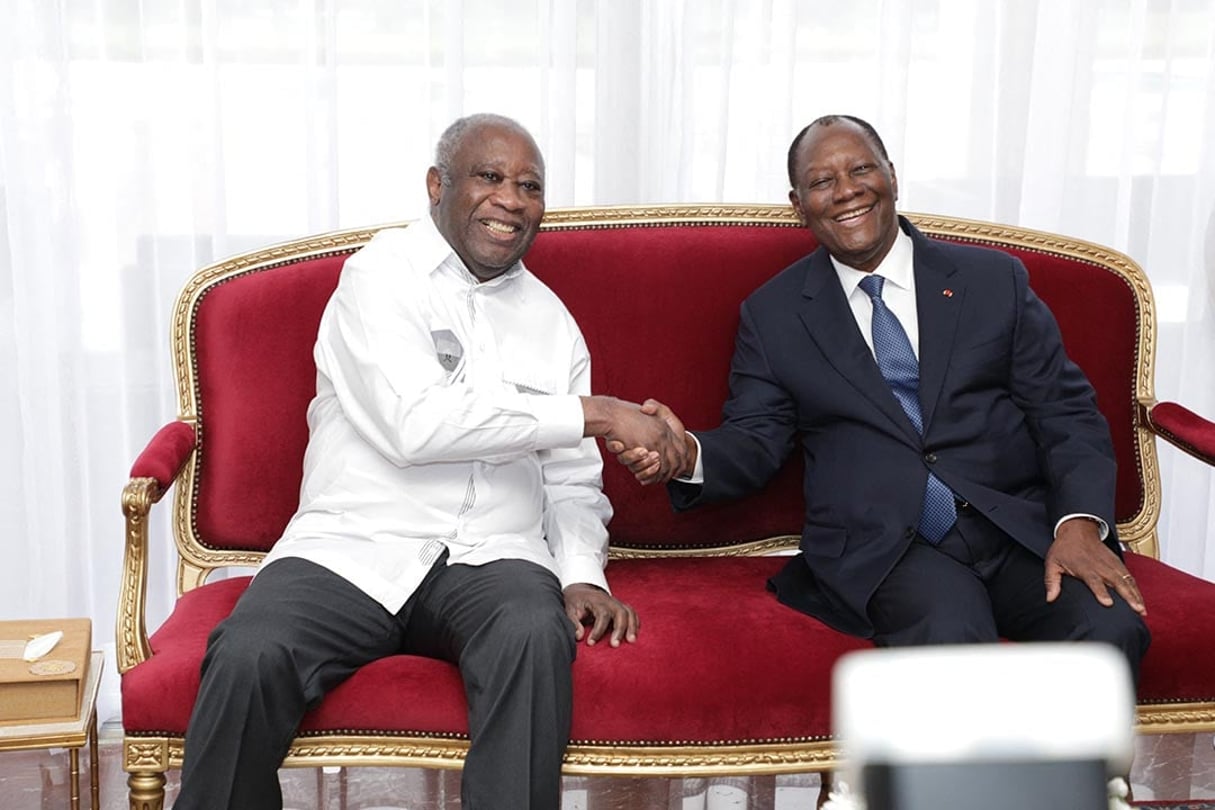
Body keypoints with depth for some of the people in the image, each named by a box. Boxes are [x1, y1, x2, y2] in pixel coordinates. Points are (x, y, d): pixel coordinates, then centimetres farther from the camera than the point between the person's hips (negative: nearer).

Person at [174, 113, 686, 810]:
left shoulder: (551, 320, 18)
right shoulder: (383, 274, 2)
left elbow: (572, 484, 20)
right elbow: (414, 424, -14)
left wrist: (582, 577, -1)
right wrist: (594, 413, -12)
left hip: (491, 559, 3)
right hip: (355, 549, -2)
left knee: (535, 635, -32)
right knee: (248, 656, -29)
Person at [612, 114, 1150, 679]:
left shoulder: (995, 279, 14)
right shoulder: (773, 314, 14)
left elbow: (1065, 410, 10)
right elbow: (756, 440, 10)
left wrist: (1080, 522, -9)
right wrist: (689, 454, -15)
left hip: (1020, 526, 2)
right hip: (883, 546, -2)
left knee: (1109, 629, -27)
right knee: (951, 637, -35)